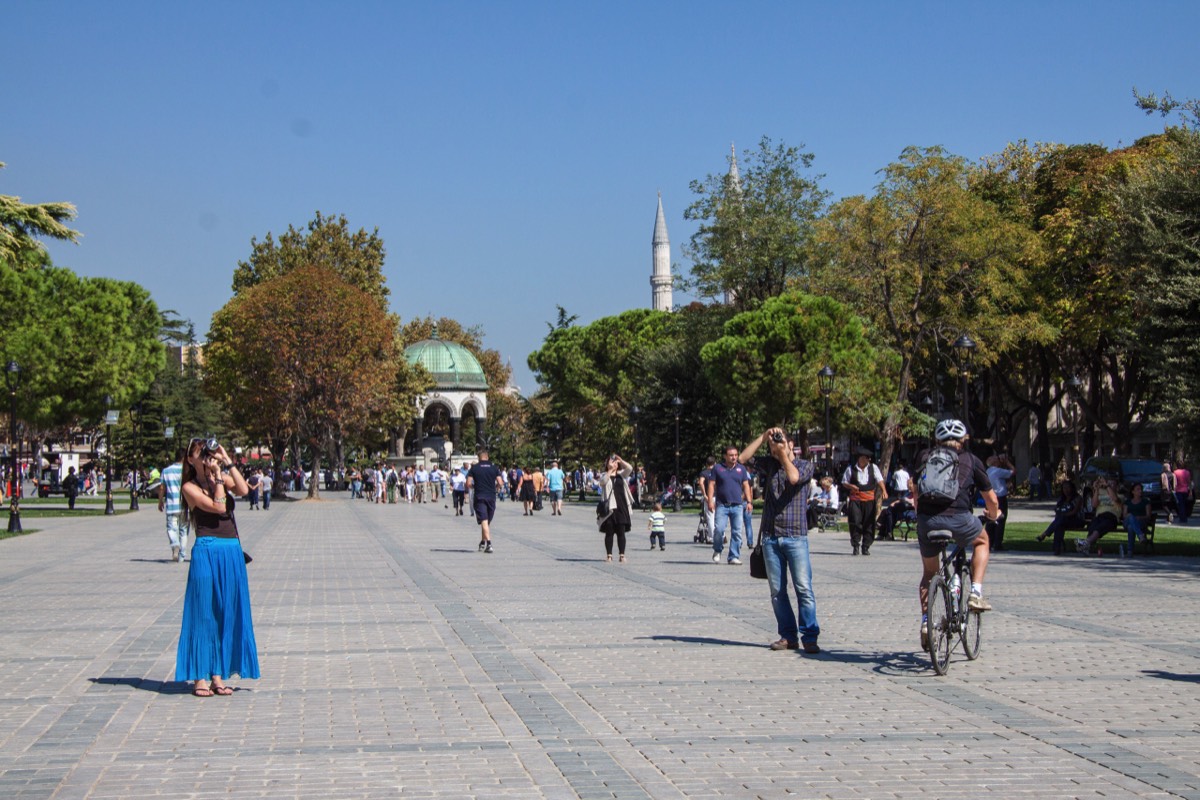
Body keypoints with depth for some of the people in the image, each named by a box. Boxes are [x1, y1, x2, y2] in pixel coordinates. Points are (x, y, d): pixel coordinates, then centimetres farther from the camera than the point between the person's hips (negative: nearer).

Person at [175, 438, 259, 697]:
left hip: (233, 552, 5)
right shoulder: (189, 487, -1)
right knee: (204, 614, -3)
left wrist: (227, 462, -6)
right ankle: (200, 677, 3)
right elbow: (218, 507, -14)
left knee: (228, 614, 7)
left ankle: (218, 675, 14)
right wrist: (216, 476, -8)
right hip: (207, 552, -5)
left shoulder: (223, 479, 14)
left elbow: (243, 490, -6)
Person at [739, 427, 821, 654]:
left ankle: (809, 637, -7)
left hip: (795, 536, -4)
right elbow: (743, 458, 5)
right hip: (770, 536, 4)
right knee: (777, 590, 3)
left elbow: (794, 477, -16)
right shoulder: (769, 464, 14)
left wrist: (784, 453, -8)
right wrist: (763, 437, 2)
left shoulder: (805, 465, 4)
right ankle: (788, 636, 9)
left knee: (803, 587, -9)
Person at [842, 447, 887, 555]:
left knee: (869, 524, 2)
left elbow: (879, 480, 1)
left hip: (870, 499, 2)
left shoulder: (873, 468, 7)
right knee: (855, 522, -9)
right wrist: (851, 486, -11)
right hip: (855, 499, -2)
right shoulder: (851, 469, 3)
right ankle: (855, 546, 2)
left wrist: (883, 491, -16)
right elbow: (844, 483, 10)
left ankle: (866, 547, 13)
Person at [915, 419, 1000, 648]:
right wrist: (993, 515, 41)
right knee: (982, 541, 30)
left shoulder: (924, 457, 20)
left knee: (929, 572, 23)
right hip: (958, 518, -2)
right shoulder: (971, 460, 15)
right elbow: (991, 500, 19)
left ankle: (926, 622, 14)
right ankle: (976, 593, 16)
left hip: (926, 520, 2)